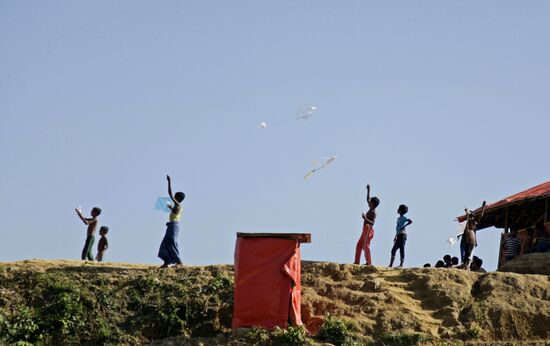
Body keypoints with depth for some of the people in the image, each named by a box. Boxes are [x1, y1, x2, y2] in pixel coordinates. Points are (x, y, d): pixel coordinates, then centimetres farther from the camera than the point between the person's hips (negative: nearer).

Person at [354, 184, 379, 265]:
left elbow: (373, 223, -24)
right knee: (359, 245, 8)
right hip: (365, 229, 10)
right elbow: (368, 199, 28)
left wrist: (365, 218, -36)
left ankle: (369, 262, -11)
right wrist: (368, 190, 26)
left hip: (368, 230, -10)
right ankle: (357, 261, 7)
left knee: (366, 246, -11)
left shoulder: (373, 212, -13)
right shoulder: (370, 209, 13)